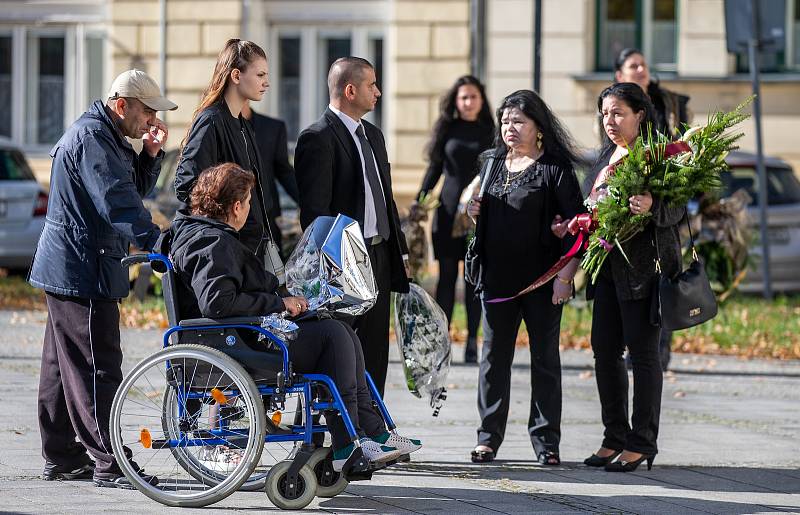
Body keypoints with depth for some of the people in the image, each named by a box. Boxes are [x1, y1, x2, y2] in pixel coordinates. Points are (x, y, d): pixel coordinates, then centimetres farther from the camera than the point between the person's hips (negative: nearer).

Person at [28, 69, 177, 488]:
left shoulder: (108, 138, 16)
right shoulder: (90, 138, -18)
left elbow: (134, 187, 20)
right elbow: (116, 201, -29)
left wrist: (150, 154, 3)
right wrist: (155, 240, -36)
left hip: (68, 269, 11)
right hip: (81, 270, -11)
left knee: (64, 365, 15)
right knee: (98, 367, -9)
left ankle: (60, 457, 22)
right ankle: (109, 464, -9)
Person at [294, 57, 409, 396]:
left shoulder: (373, 135, 17)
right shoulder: (318, 138, -12)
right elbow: (314, 211, -15)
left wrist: (400, 250, 16)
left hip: (379, 258, 9)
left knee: (374, 355, 10)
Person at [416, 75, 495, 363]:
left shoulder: (489, 133, 6)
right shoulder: (448, 130, 8)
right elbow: (435, 169, 11)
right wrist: (420, 200, 2)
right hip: (449, 210, 1)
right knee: (447, 275, 0)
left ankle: (472, 341, 3)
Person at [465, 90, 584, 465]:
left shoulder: (554, 168, -5)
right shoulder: (493, 164, 12)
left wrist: (565, 275, -15)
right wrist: (475, 211, 1)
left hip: (542, 279, -5)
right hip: (498, 276, 5)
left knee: (544, 359, 3)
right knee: (494, 357, 6)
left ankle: (546, 441, 8)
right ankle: (489, 437, 12)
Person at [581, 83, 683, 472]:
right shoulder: (607, 155, 16)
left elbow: (677, 209, -14)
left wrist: (651, 206, -33)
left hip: (645, 264, -8)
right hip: (607, 264, 8)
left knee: (642, 350, -4)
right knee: (604, 349, 8)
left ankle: (642, 443, 0)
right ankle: (615, 437, 17)